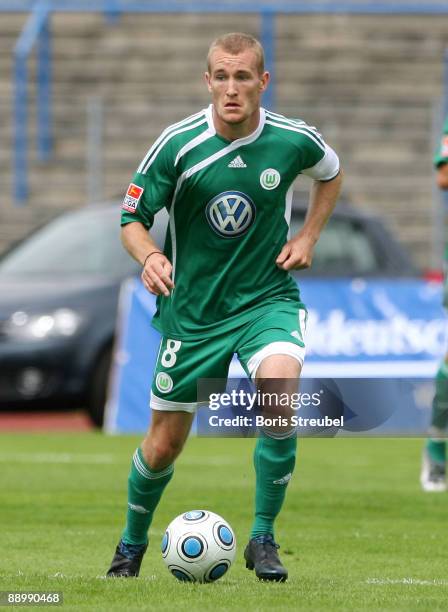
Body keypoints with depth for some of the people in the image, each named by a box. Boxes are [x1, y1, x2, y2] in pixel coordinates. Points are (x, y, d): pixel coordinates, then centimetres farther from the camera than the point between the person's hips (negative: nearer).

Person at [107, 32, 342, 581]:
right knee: (165, 443, 7)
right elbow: (132, 218, -6)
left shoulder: (294, 140, -9)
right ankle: (131, 545, 37)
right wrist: (149, 257, -27)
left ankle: (263, 538, -14)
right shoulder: (178, 144, -15)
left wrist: (308, 236, 2)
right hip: (192, 309, 0)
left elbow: (330, 174, 15)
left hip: (267, 299, 0)